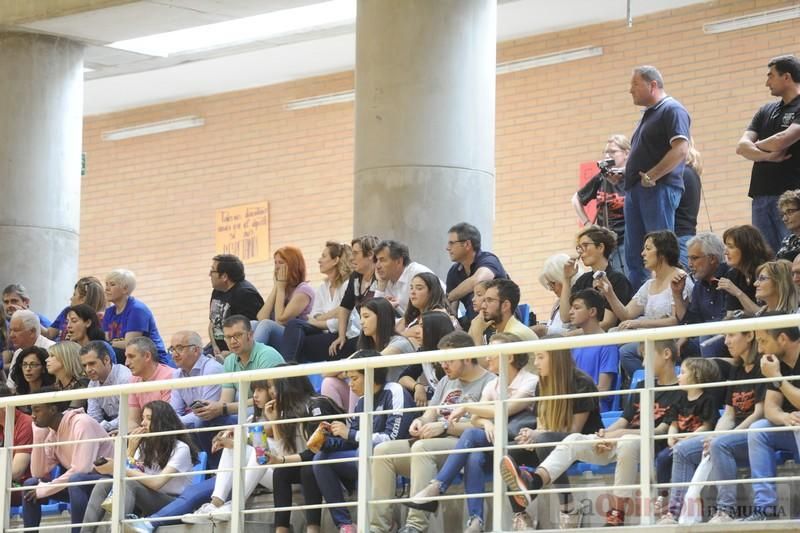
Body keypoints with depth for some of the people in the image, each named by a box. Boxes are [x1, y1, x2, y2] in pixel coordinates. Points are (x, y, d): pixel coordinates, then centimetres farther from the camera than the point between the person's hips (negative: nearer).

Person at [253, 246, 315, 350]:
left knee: (266, 325, -32)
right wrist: (275, 287, 5)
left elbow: (281, 320, -13)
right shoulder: (279, 287, 18)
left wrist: (281, 287, -3)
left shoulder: (304, 290, -3)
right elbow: (261, 318, 2)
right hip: (272, 345, 6)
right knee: (252, 325, -23)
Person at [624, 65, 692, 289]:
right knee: (634, 256, 6)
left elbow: (680, 149, -18)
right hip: (636, 190, 10)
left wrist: (650, 176, -19)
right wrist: (623, 172, 14)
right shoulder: (648, 115, 24)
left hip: (659, 188, -10)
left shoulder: (672, 110, -7)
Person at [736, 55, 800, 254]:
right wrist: (767, 155, -11)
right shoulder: (766, 112, 18)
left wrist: (756, 146, 3)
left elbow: (782, 140, -16)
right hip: (762, 195, 7)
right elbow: (742, 146, 8)